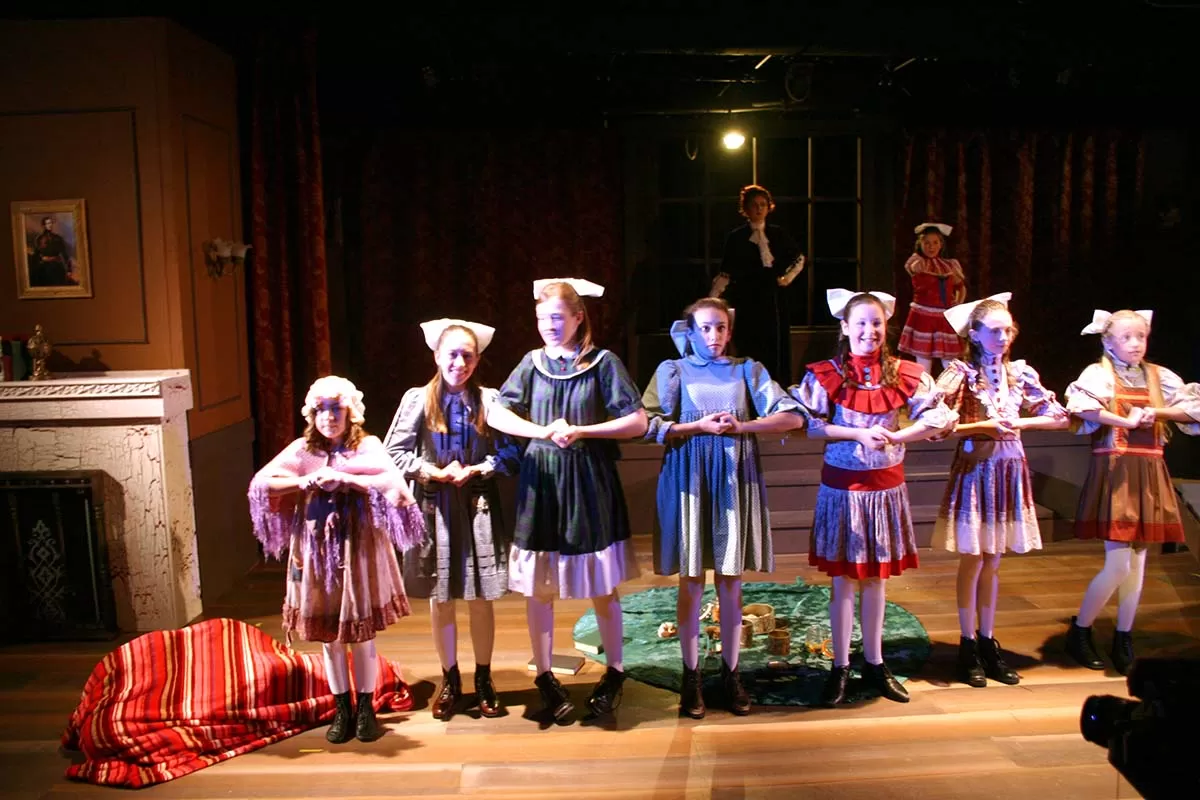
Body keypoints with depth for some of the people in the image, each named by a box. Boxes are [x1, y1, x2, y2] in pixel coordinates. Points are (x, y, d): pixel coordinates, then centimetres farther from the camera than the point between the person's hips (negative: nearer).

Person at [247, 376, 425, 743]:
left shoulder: (367, 446, -4)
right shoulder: (302, 449, 4)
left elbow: (394, 483, -19)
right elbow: (261, 483, -1)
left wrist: (344, 477, -20)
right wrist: (304, 481, -14)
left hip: (359, 549, -3)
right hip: (316, 550, 3)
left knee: (361, 632, 5)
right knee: (328, 633, 9)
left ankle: (366, 709, 21)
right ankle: (342, 710, 24)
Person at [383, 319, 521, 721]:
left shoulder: (489, 400, -3)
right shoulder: (417, 399, -2)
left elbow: (511, 452, -3)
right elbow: (393, 451, -2)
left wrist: (475, 470, -14)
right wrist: (431, 472, -13)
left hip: (478, 508, 0)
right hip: (434, 509, 1)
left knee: (481, 598, 8)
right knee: (439, 600, 10)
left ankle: (483, 680, 25)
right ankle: (450, 681, 26)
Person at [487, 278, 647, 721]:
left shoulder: (603, 362, -3)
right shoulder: (533, 362, 5)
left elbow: (637, 422, -7)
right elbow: (496, 415, 0)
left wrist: (579, 430, -14)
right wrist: (544, 431, -14)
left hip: (591, 483, -2)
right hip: (541, 482, 3)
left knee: (602, 586, 6)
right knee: (538, 586, 6)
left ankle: (614, 673, 24)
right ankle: (544, 676, 21)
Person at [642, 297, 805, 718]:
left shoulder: (747, 370, 9)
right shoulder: (674, 371, 6)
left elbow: (793, 416, -1)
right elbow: (649, 426, -5)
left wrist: (742, 426, -12)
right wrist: (699, 426, -14)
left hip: (735, 480, 1)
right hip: (689, 480, -1)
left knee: (731, 582, 5)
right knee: (691, 582, 3)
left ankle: (730, 672, 17)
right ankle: (691, 676, 12)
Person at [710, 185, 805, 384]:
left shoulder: (778, 234, 9)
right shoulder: (736, 238, 2)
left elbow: (799, 259, 24)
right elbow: (725, 274, -1)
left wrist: (788, 277, 10)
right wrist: (711, 300, -11)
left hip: (774, 300, 3)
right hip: (748, 302, -2)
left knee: (777, 351, 1)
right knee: (750, 353, -4)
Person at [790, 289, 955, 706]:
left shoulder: (903, 374, -2)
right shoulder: (826, 375, -8)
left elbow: (939, 417, -6)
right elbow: (810, 425, -15)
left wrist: (895, 436, -20)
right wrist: (860, 434, -22)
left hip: (886, 486, 2)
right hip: (842, 486, -2)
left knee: (876, 577, 13)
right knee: (844, 578, 6)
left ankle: (874, 663, 28)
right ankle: (840, 667, 19)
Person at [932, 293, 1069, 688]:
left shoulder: (1020, 372, 5)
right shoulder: (961, 372, -8)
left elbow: (1059, 417, 7)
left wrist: (1019, 423, -8)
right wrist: (985, 426, -18)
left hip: (1009, 468, 4)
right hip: (975, 467, -4)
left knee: (992, 561, 12)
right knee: (972, 561, 3)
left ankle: (987, 642, 23)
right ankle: (968, 646, 15)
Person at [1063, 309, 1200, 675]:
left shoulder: (1158, 375, 12)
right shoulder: (1099, 372, -3)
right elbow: (1080, 405, -24)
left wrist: (1156, 411, -8)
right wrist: (1128, 420, -20)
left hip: (1149, 474, 5)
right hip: (1114, 472, -5)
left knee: (1137, 561, 9)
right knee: (1119, 565, -9)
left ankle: (1124, 640, 20)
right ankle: (1079, 631, 10)